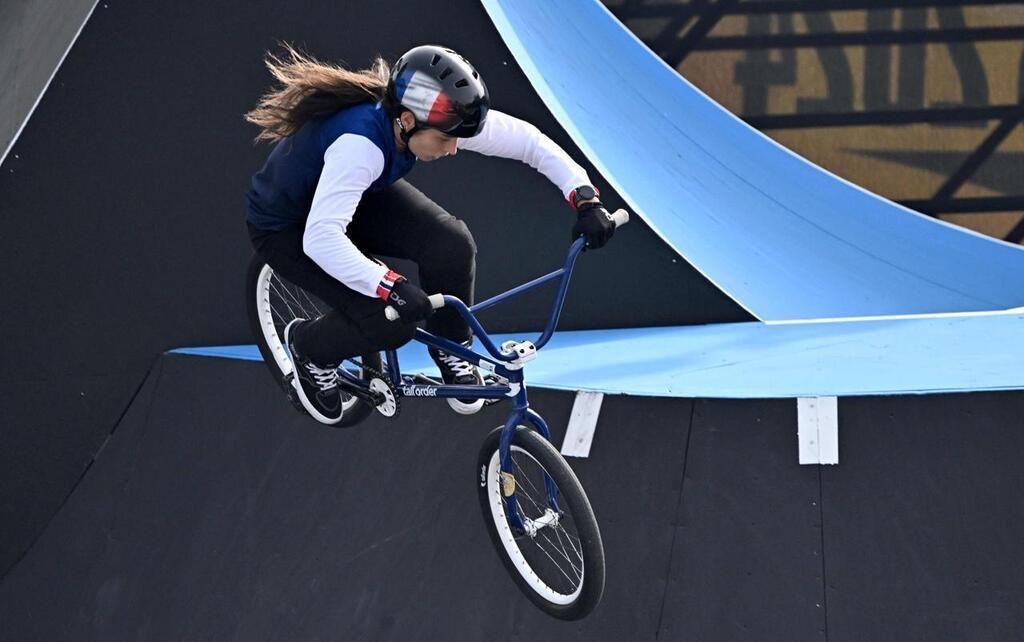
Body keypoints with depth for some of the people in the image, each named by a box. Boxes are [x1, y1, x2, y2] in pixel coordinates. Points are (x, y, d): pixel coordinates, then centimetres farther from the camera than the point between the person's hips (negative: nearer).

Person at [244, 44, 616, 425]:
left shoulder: (434, 118, -23)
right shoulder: (359, 143, -42)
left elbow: (528, 140, -15)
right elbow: (320, 239, -49)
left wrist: (586, 200, -23)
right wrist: (390, 286, -56)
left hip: (362, 195, 6)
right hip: (287, 229, -6)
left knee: (451, 243, -21)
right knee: (390, 322, -22)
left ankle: (450, 350, 5)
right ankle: (309, 347, 9)